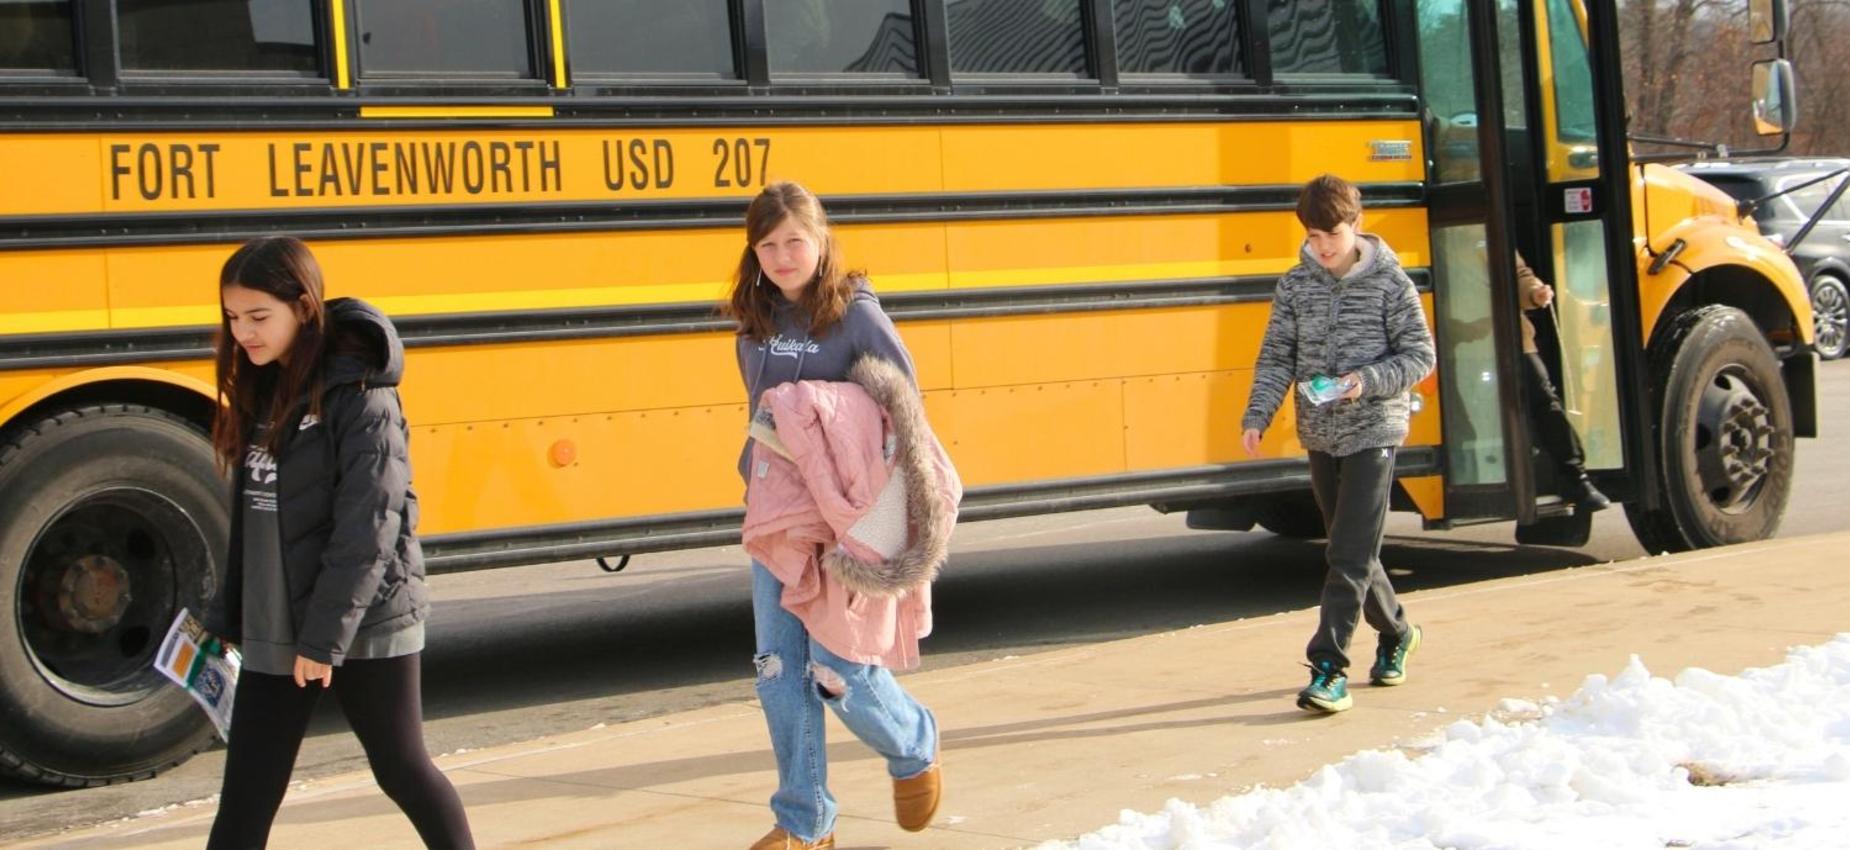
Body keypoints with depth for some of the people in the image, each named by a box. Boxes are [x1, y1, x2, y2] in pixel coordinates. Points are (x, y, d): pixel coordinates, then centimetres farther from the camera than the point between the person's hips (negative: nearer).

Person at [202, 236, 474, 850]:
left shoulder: (359, 397, -15)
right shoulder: (262, 392, 8)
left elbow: (368, 531, -19)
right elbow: (249, 518, 15)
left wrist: (325, 637, -20)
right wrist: (225, 619, 14)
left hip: (364, 627, -7)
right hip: (273, 633, 7)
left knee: (402, 770, 8)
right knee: (246, 794, 6)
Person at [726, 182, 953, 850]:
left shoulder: (858, 316, -9)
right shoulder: (756, 321, 7)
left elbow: (906, 419, -8)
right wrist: (760, 481, 8)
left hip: (849, 520, -5)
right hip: (776, 519, 5)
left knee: (839, 670, -6)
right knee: (779, 671, 3)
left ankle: (914, 748, 25)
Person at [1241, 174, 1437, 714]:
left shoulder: (1389, 283, -7)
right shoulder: (1295, 286, 3)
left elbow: (1420, 355, -5)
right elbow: (1276, 359, 3)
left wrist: (1368, 380, -22)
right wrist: (1257, 416, -11)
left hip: (1372, 432, -5)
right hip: (1320, 436, 5)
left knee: (1351, 555, -10)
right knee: (1351, 551, 15)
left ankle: (1329, 667, -10)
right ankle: (1396, 634, 37)